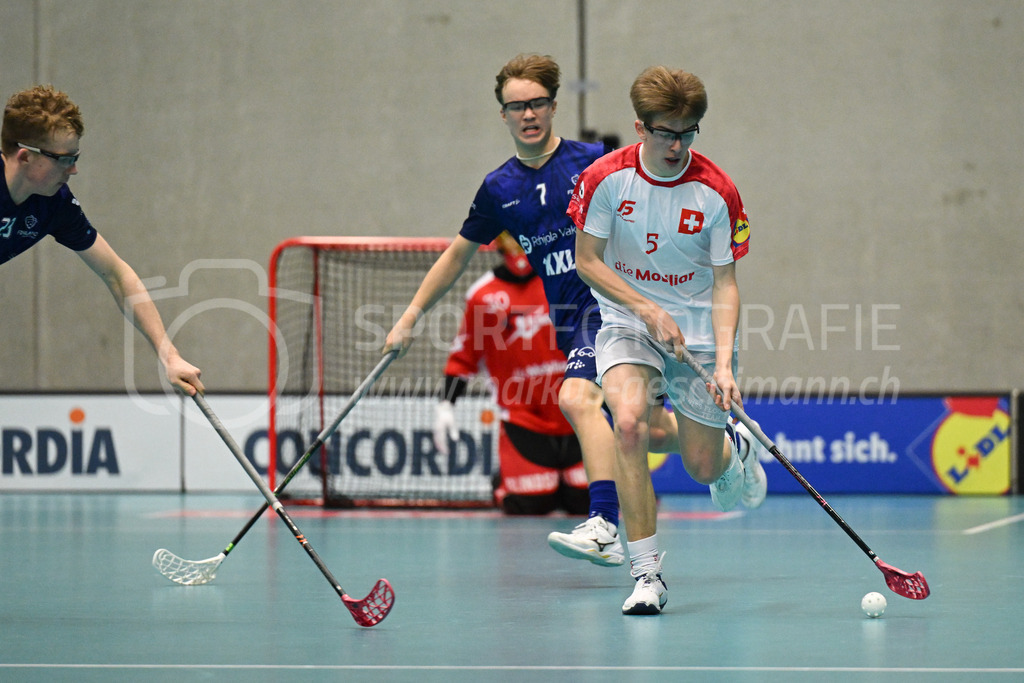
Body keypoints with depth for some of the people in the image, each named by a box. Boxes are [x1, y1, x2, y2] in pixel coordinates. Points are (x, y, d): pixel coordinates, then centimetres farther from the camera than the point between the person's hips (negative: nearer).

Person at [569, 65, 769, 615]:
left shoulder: (717, 193, -14)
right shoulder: (605, 178, -13)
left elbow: (724, 283, -10)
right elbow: (587, 261, -5)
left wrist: (724, 363, -22)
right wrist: (649, 310, -16)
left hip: (700, 332, 0)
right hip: (627, 322, 0)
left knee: (703, 467, 1)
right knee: (628, 420, -29)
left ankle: (736, 450, 43)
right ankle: (645, 572, -23)